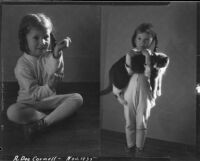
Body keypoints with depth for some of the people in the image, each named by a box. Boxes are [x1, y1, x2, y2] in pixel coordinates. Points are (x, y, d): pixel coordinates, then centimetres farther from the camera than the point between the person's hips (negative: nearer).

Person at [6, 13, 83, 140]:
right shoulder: (22, 65, -17)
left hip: (48, 99, 3)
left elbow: (58, 75, -28)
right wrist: (49, 87, -43)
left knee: (77, 98, -17)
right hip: (30, 103, -3)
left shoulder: (50, 56, -7)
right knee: (12, 112, -34)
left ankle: (42, 123, -24)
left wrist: (57, 54, -44)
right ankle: (56, 116, -21)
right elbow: (33, 93, -22)